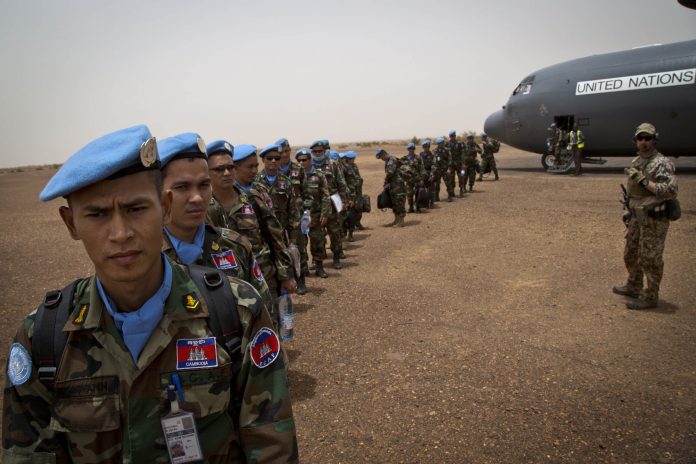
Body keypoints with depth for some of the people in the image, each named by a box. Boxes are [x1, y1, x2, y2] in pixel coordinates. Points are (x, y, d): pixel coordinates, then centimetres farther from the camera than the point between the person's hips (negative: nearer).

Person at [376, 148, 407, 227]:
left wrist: (386, 182, -10)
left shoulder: (392, 159, -15)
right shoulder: (388, 160, 16)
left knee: (399, 202, -7)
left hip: (397, 185, -10)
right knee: (394, 203, 14)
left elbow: (389, 173, -22)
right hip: (393, 185, 10)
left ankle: (401, 221, -4)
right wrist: (387, 183, 10)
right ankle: (396, 220, 22)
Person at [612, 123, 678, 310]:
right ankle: (634, 287, 36)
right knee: (631, 254, 19)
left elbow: (671, 191, -24)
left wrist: (643, 180, -26)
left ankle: (649, 298, 10)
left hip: (654, 219, -9)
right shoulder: (636, 162, 11)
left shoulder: (662, 163, -16)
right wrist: (629, 212, 21)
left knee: (649, 259, -1)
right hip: (638, 217, 9)